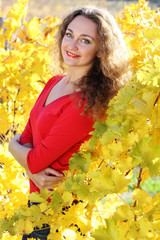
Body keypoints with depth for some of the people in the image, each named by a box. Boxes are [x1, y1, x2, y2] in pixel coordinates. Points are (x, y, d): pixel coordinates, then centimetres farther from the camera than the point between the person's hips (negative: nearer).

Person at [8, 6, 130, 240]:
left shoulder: (89, 102, -23)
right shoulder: (54, 83, 3)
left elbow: (37, 159, -21)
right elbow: (27, 138, 3)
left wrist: (14, 145, -2)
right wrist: (34, 173, -16)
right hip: (38, 198, 7)